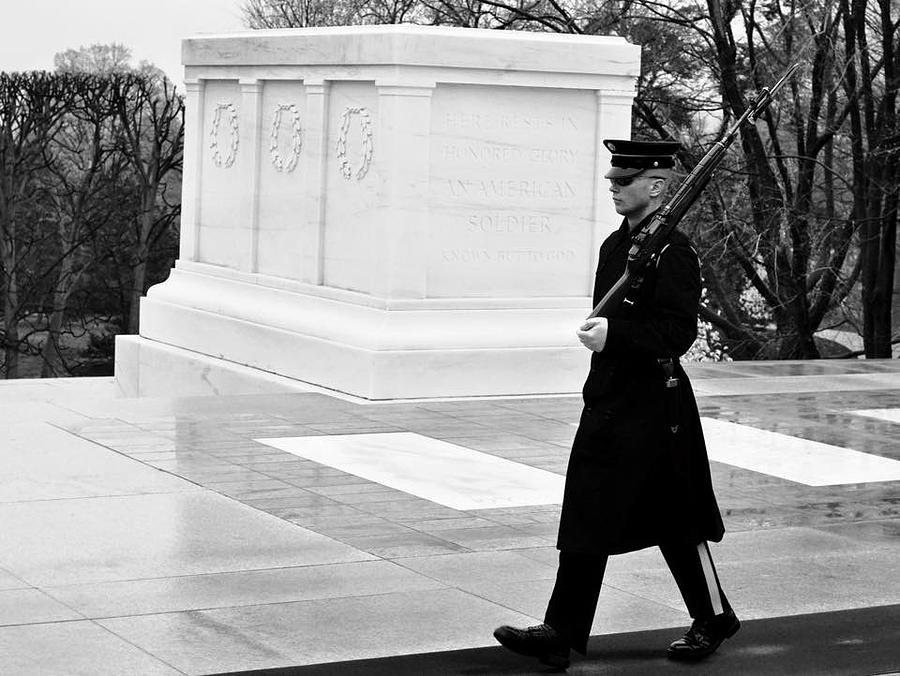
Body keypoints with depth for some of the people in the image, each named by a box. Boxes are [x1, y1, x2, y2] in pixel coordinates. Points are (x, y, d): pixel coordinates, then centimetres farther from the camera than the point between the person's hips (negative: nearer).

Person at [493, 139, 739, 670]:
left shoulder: (672, 252, -14)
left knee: (676, 522, 3)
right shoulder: (615, 245, 13)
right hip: (608, 400, 9)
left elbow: (679, 331, -21)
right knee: (587, 521, 6)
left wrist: (615, 334, -27)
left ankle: (715, 619, 21)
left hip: (653, 405, -8)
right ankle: (561, 634, 10)